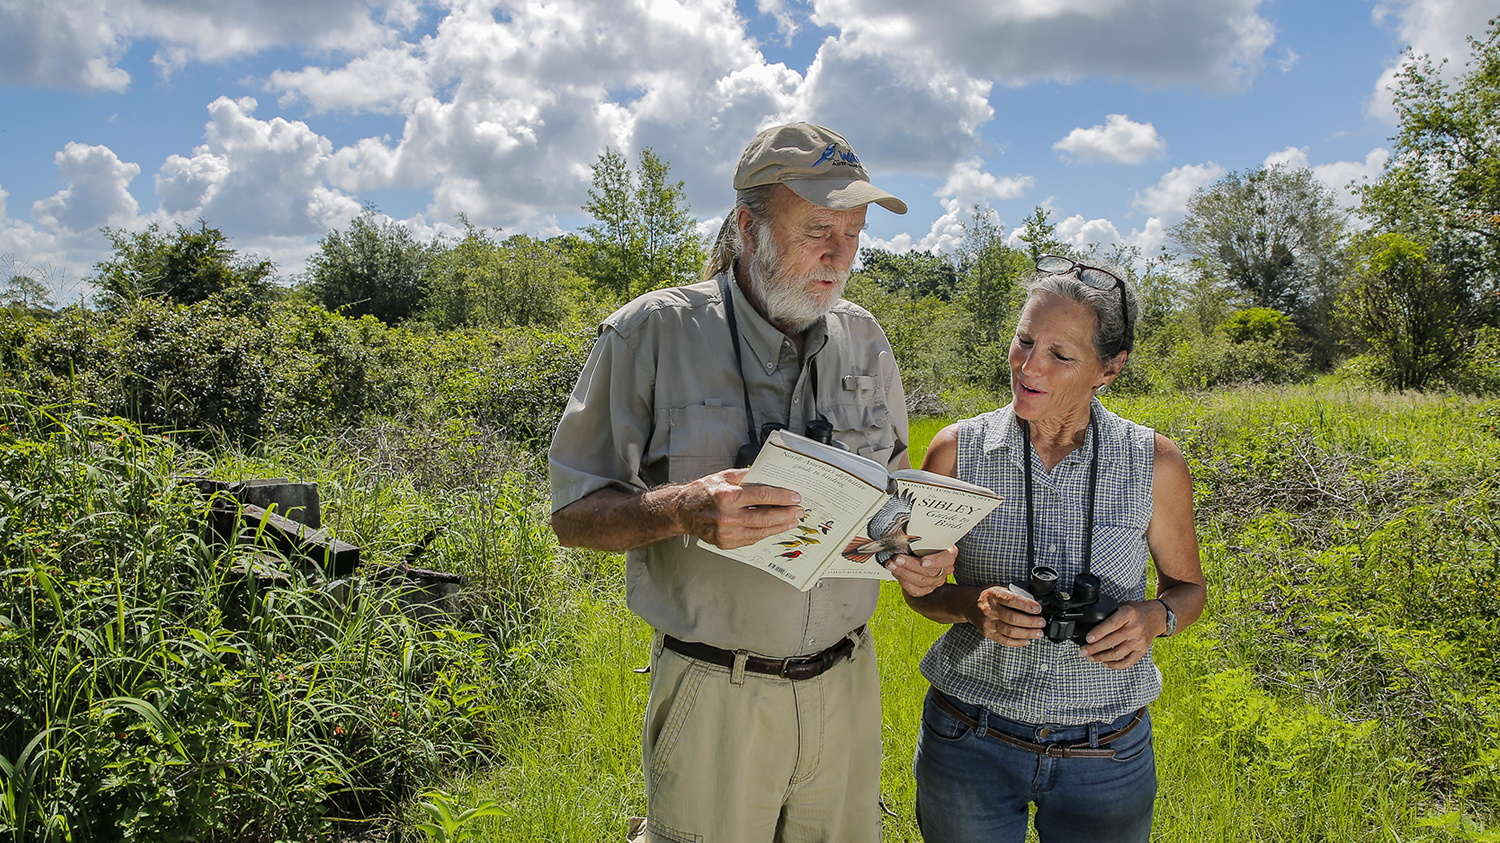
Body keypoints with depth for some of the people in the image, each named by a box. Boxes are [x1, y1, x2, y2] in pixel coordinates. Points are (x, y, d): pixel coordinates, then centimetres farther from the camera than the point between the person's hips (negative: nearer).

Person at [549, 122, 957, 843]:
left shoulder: (864, 340, 4)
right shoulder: (652, 332, -10)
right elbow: (572, 512, -8)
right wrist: (684, 510, -27)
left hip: (846, 684, 4)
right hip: (715, 697, -4)